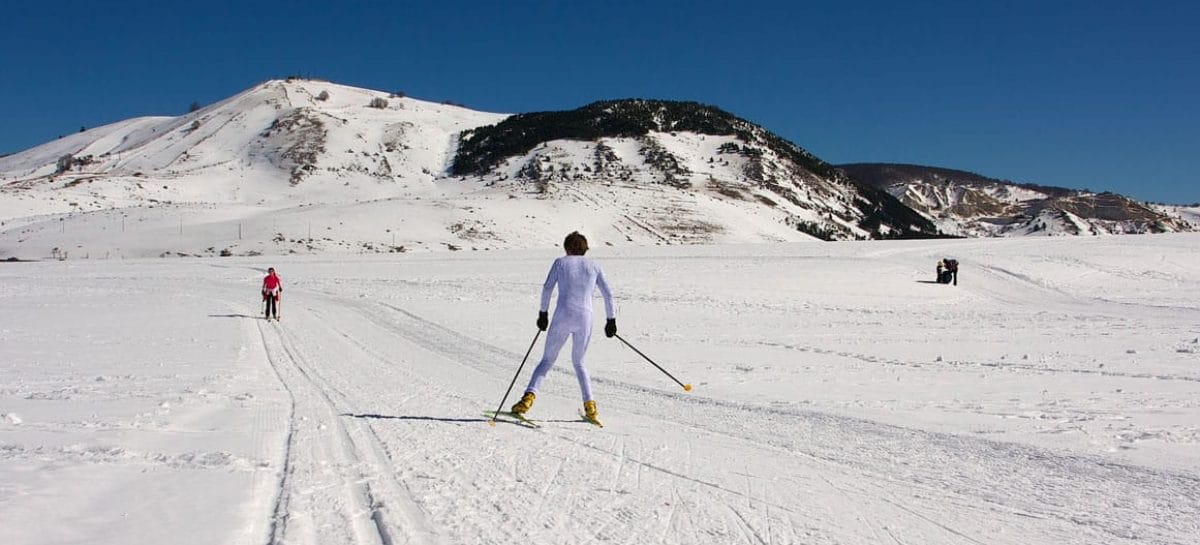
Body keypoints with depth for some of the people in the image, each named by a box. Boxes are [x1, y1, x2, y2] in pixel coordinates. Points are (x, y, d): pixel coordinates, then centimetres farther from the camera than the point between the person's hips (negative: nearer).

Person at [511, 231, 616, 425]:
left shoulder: (560, 262, 9)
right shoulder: (594, 266, 14)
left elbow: (547, 287, 0)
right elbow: (608, 294, 8)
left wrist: (543, 313, 8)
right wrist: (611, 320, 15)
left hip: (562, 317, -2)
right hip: (585, 319, 2)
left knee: (547, 360, 10)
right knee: (578, 362, 20)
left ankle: (530, 394, -13)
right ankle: (589, 405, 6)